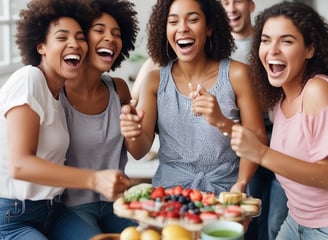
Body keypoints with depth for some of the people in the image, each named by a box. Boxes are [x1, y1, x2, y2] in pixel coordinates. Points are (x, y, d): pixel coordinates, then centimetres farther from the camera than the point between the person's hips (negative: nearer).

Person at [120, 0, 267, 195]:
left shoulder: (235, 74, -3)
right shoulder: (155, 81, 2)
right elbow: (140, 151, -3)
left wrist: (222, 122, -22)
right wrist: (133, 133, -24)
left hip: (225, 189, -1)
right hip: (169, 191, 1)